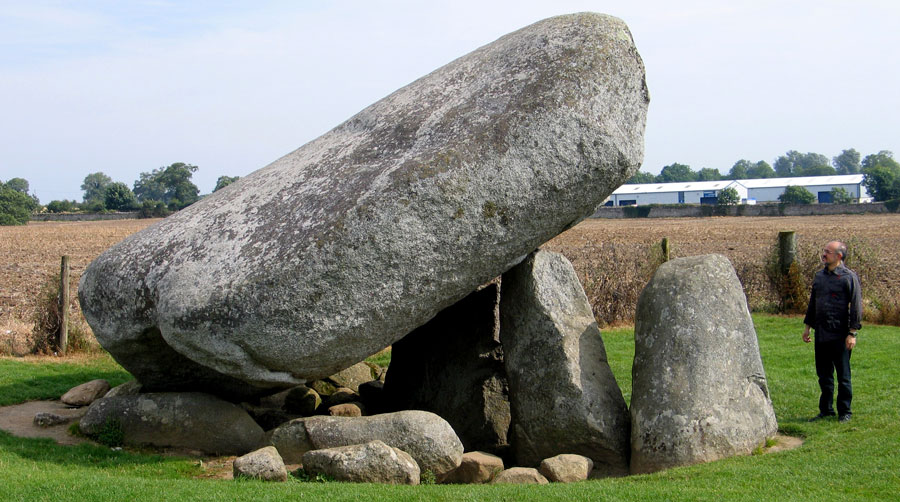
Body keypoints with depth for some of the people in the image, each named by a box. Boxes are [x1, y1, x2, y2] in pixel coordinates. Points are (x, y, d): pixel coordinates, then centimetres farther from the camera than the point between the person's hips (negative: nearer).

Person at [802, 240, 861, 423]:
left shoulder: (849, 277, -7)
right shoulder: (819, 276, 12)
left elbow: (856, 306, -9)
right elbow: (812, 303, 21)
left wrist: (852, 333, -12)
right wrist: (807, 326, 19)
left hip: (839, 335, -6)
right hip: (821, 334, 6)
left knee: (843, 375, 3)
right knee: (824, 374, 12)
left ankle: (845, 412, 13)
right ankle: (826, 410, 22)